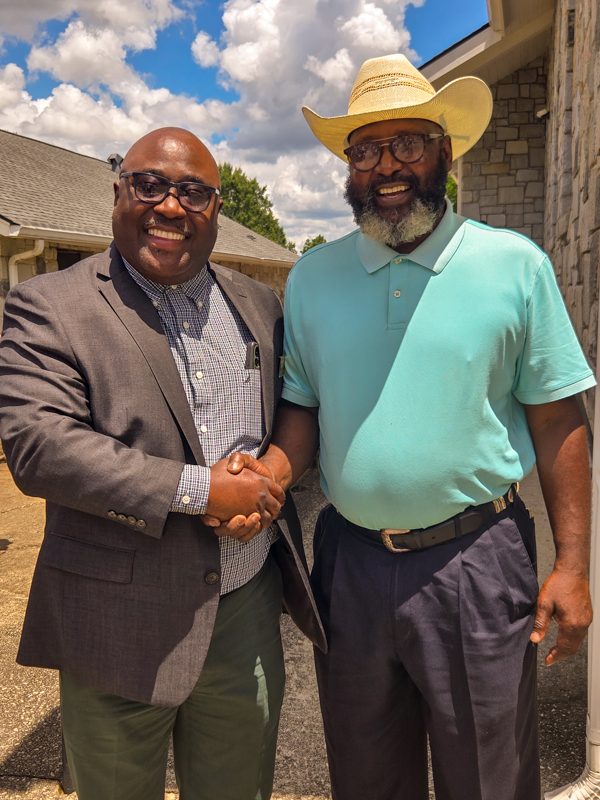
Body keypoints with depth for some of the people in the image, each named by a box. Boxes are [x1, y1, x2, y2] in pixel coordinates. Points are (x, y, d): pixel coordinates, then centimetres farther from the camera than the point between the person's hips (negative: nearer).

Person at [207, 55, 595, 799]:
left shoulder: (514, 264, -5)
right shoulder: (311, 277, 3)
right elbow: (303, 404, 8)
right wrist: (273, 470, -12)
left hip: (475, 563, -2)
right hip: (350, 562, 3)